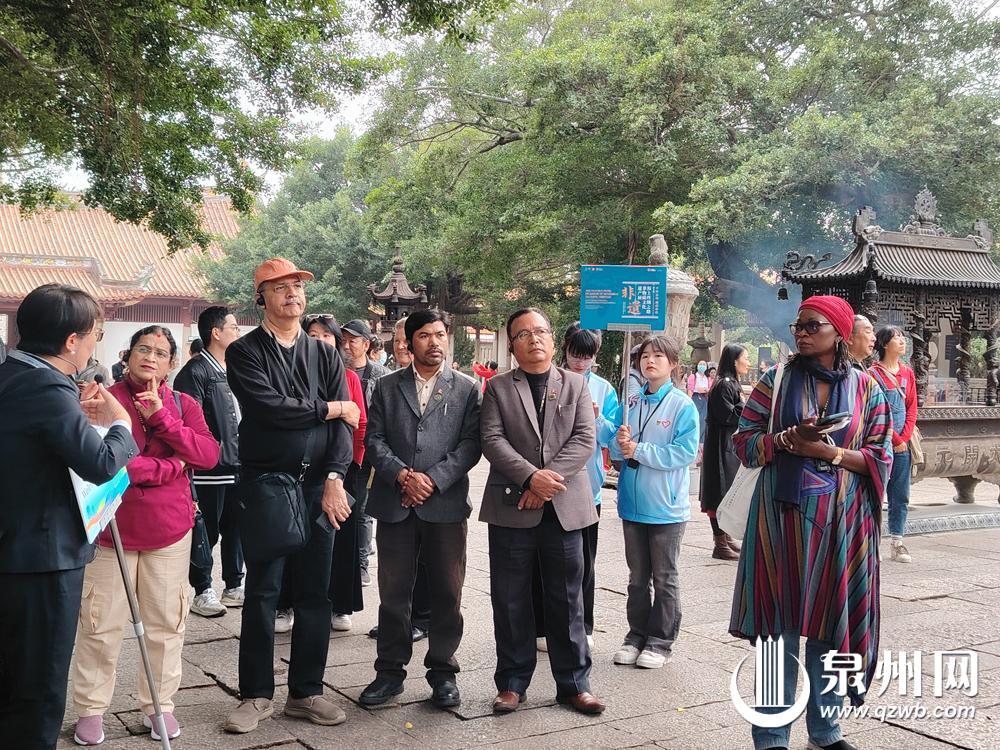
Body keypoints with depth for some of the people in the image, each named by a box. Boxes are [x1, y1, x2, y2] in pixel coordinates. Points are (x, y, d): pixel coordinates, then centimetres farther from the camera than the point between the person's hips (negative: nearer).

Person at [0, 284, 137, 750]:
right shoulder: (48, 388, -21)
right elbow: (101, 465, -27)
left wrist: (78, 415, 7)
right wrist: (120, 424, -9)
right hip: (43, 557, -9)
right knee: (39, 689, 2)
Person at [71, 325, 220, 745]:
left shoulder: (184, 405, 7)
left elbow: (208, 456, -7)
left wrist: (161, 418, -16)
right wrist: (171, 467, -14)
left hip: (170, 531, 3)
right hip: (110, 529, -3)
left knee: (167, 623, 9)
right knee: (101, 625, 4)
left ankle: (159, 706, 23)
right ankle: (90, 710, 18)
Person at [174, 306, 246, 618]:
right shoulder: (195, 371, -12)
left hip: (238, 465, 8)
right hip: (211, 467, -8)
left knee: (236, 528, 14)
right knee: (208, 531, 2)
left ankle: (234, 586, 25)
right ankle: (203, 591, 13)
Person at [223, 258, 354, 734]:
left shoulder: (326, 355, 10)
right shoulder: (245, 352, -1)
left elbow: (342, 423, 1)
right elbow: (269, 407, -17)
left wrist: (334, 479, -12)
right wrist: (327, 408, -6)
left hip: (318, 486, 3)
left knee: (315, 593, 7)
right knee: (262, 593, 4)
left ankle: (306, 692, 20)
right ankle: (257, 695, 16)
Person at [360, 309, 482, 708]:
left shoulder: (467, 389, 6)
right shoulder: (386, 387, 10)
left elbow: (470, 445, -2)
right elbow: (374, 439, 4)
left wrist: (432, 479, -13)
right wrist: (403, 476, -12)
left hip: (446, 504, -1)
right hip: (395, 504, 1)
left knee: (447, 593, 5)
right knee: (393, 592, 7)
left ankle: (443, 671, 18)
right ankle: (390, 670, 19)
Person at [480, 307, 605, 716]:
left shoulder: (576, 385, 8)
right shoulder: (498, 388, 6)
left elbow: (584, 440, -2)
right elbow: (492, 440, -6)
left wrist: (548, 480, -14)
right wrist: (531, 476, -19)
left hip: (564, 506, 1)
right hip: (512, 508, -1)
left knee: (567, 599, 8)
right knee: (511, 601, 6)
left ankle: (573, 683, 19)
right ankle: (512, 682, 18)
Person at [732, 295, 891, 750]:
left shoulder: (865, 387, 4)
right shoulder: (777, 380, 3)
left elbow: (880, 458, 2)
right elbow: (744, 441, 2)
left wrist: (832, 453, -13)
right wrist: (788, 439, -15)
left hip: (840, 520, 1)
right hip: (783, 515, -1)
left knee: (829, 621, 7)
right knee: (780, 624, 1)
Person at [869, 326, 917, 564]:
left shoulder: (907, 373, 11)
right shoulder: (873, 374, -6)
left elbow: (912, 408, 9)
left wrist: (905, 437, -3)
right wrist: (895, 439, -10)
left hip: (902, 444, 5)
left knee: (901, 495, 6)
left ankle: (897, 542, 13)